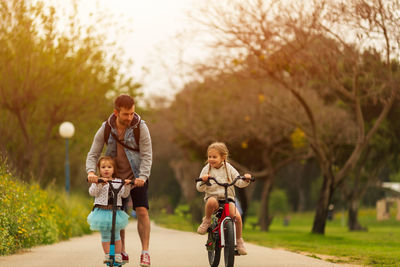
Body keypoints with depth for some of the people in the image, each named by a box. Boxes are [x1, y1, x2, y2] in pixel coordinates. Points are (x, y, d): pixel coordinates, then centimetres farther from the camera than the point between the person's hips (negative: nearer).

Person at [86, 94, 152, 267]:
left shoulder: (140, 127, -12)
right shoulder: (105, 129, -6)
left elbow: (147, 155, -13)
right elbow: (93, 154, -3)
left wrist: (143, 176, -27)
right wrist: (91, 171, -23)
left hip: (136, 177, -2)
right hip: (115, 178, 2)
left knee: (142, 211, -15)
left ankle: (145, 252, -10)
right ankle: (122, 252, 16)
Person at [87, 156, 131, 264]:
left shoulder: (118, 182, 7)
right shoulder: (97, 182, 1)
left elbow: (124, 194, 0)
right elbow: (92, 192, -14)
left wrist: (127, 186, -19)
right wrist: (99, 184, -29)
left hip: (116, 211, 1)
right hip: (102, 211, -1)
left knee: (116, 235, 7)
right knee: (105, 236, 4)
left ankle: (118, 255, 15)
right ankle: (107, 255, 14)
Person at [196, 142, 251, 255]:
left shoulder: (228, 168, 5)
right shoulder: (206, 169, 4)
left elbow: (239, 182, 3)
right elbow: (199, 188, 1)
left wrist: (245, 180, -19)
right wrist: (203, 181, -21)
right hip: (212, 196, -1)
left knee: (237, 216, -23)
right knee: (211, 202, -40)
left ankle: (239, 240, -1)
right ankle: (207, 220, -10)